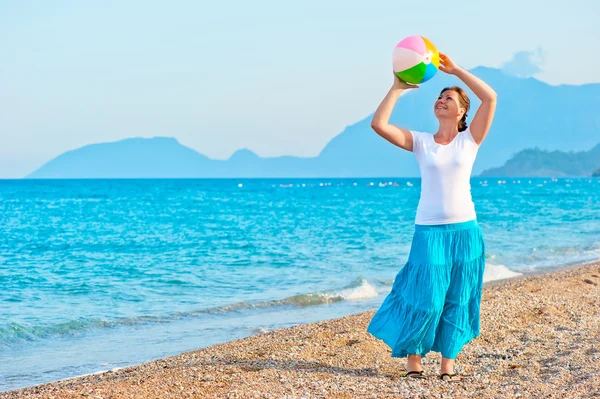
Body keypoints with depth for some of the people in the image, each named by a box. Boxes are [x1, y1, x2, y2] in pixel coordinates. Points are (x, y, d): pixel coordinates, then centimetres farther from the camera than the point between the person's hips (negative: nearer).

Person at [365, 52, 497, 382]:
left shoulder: (470, 140, 4)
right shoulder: (420, 142, 4)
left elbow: (490, 97, -8)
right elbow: (378, 124, -7)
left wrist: (455, 69, -6)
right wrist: (398, 87, -5)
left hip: (464, 231, 1)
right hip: (429, 231, -1)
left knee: (456, 302, 5)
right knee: (426, 299, -7)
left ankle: (448, 362, 15)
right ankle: (413, 358, 10)